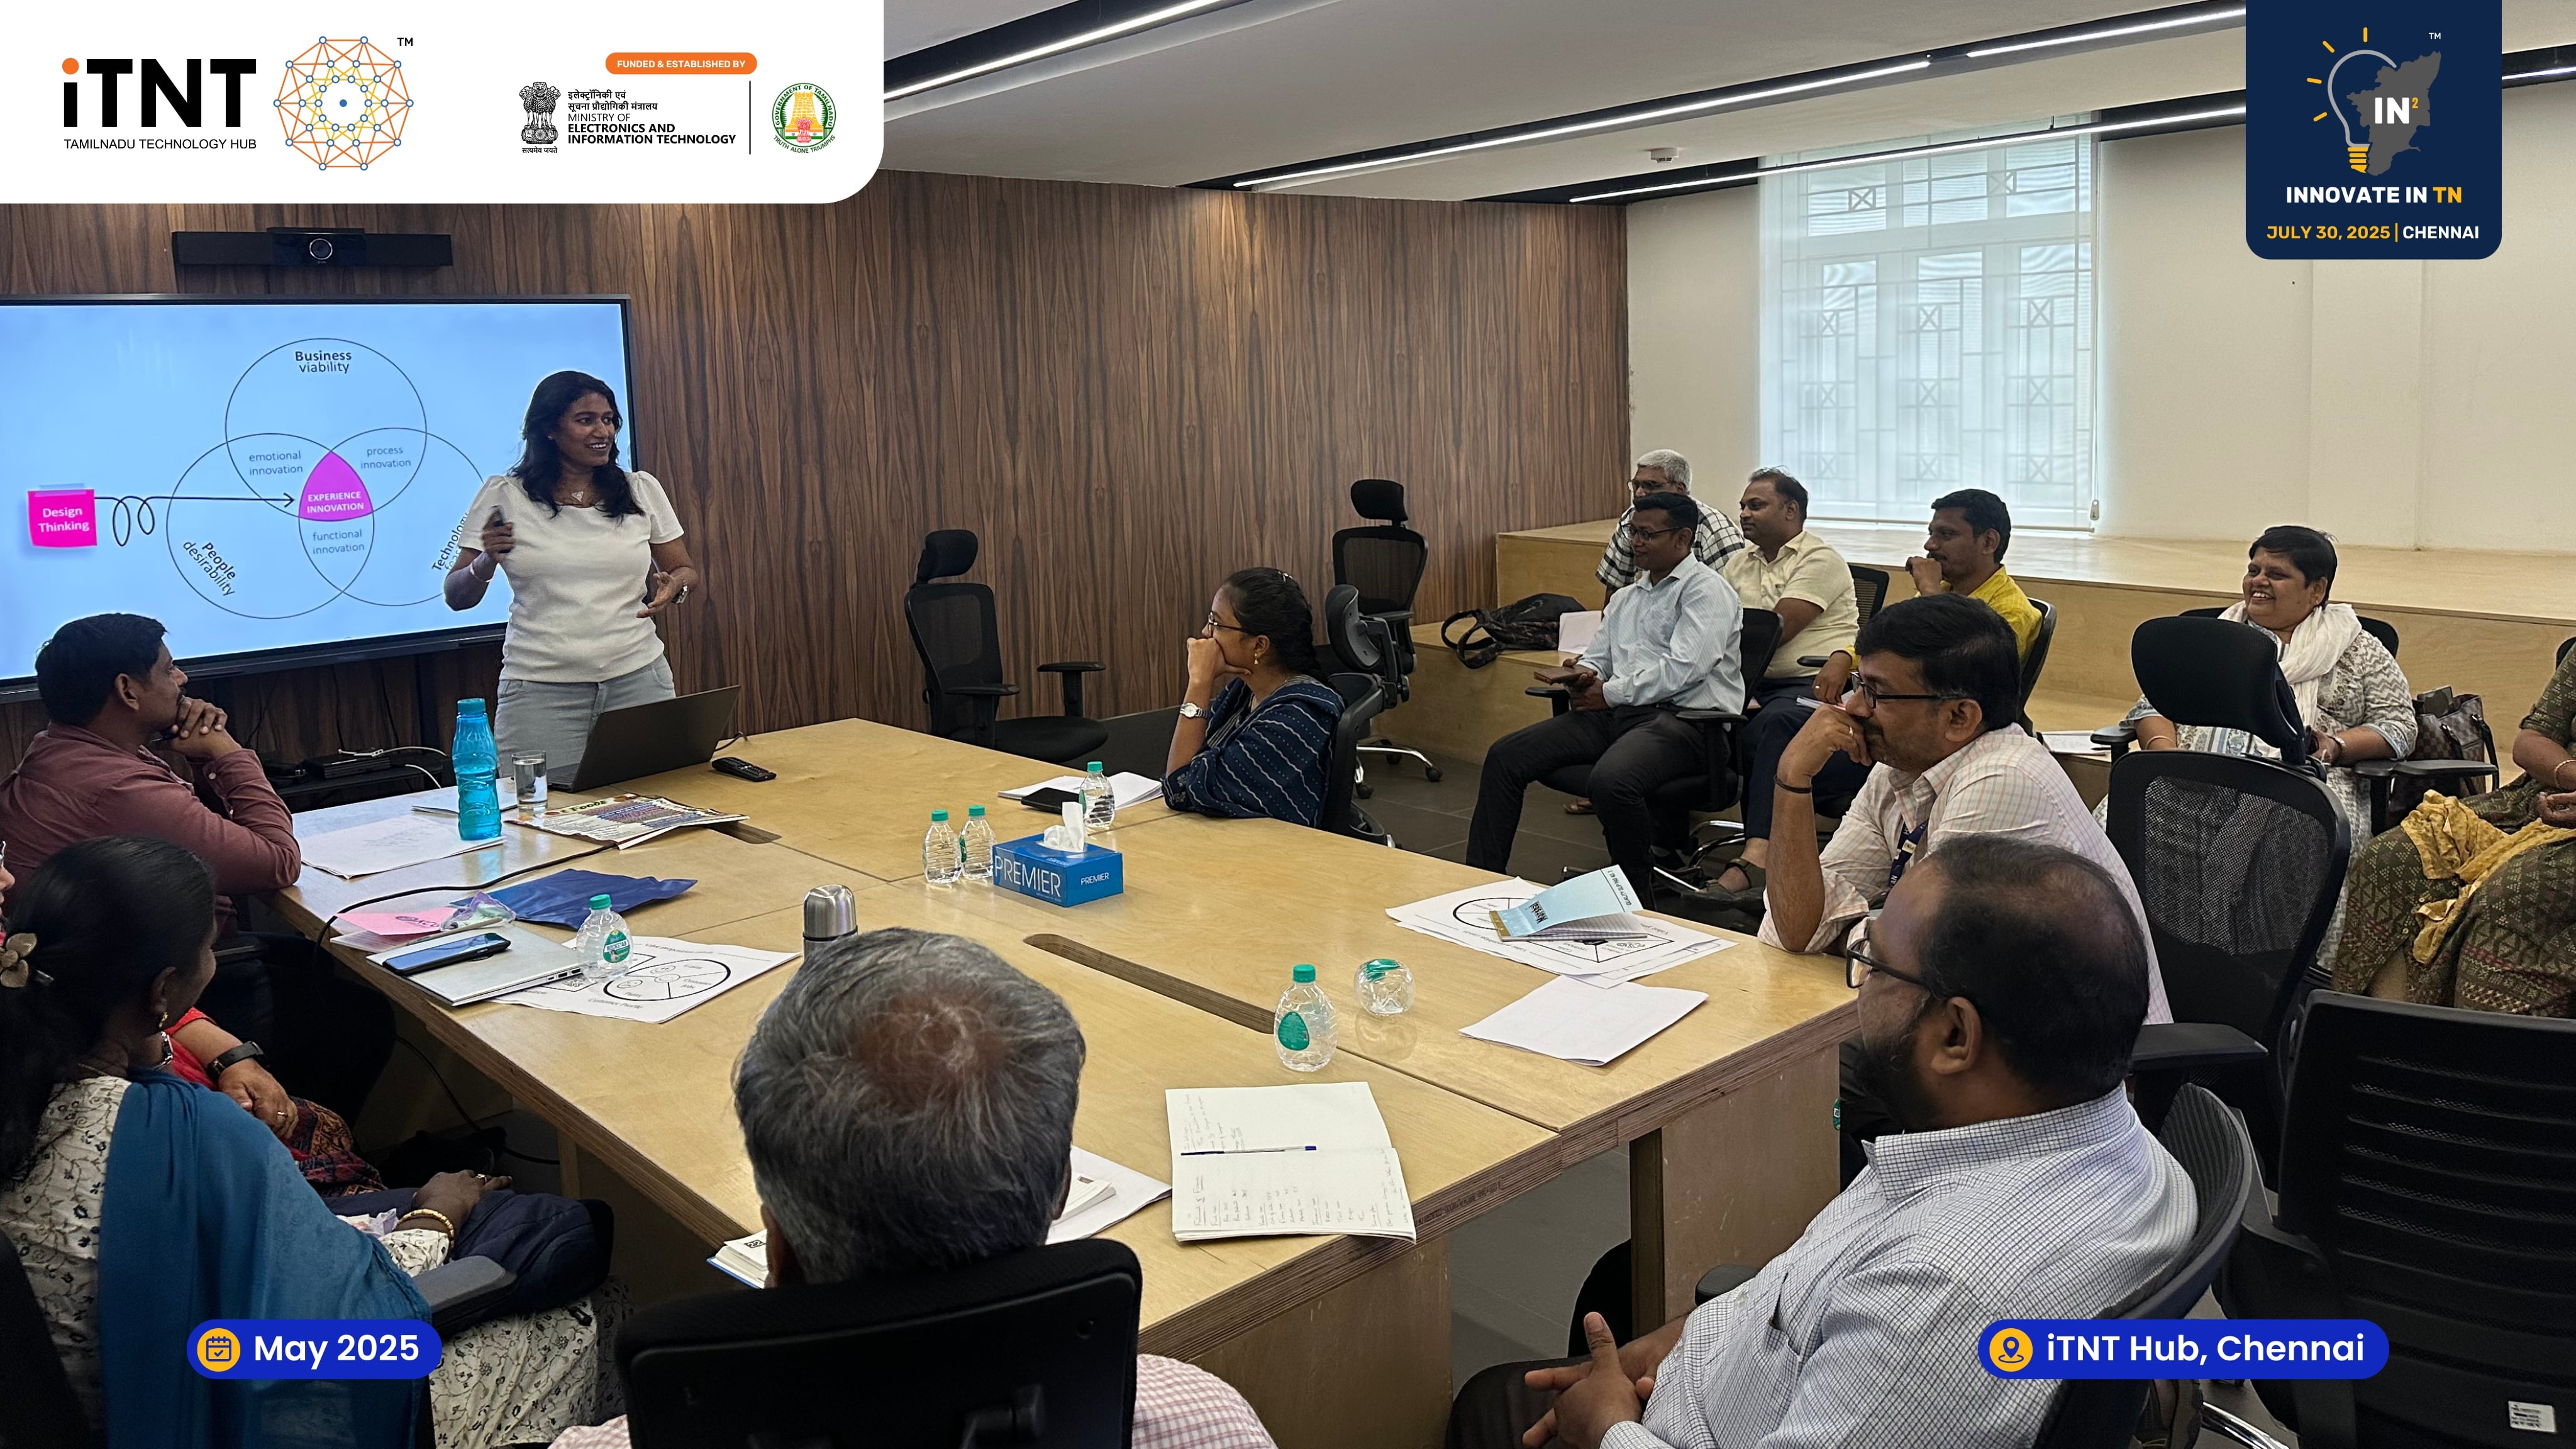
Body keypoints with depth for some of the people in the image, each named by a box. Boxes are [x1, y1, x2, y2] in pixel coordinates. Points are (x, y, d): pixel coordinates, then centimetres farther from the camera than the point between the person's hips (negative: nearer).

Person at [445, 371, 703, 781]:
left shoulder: (642, 490, 8)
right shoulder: (503, 497, 2)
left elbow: (686, 572, 15)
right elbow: (456, 598, 5)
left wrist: (673, 587, -8)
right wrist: (486, 562, -15)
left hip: (638, 680, 2)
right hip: (541, 691, -2)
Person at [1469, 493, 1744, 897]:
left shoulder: (1706, 588, -2)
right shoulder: (1625, 598, 25)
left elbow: (1684, 668, -14)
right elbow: (1597, 658, 26)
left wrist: (1610, 692, -9)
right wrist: (1584, 675, 0)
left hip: (1681, 717, -8)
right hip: (1615, 713, 8)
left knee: (1611, 781, -38)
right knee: (1505, 756, -7)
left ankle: (1639, 901, -15)